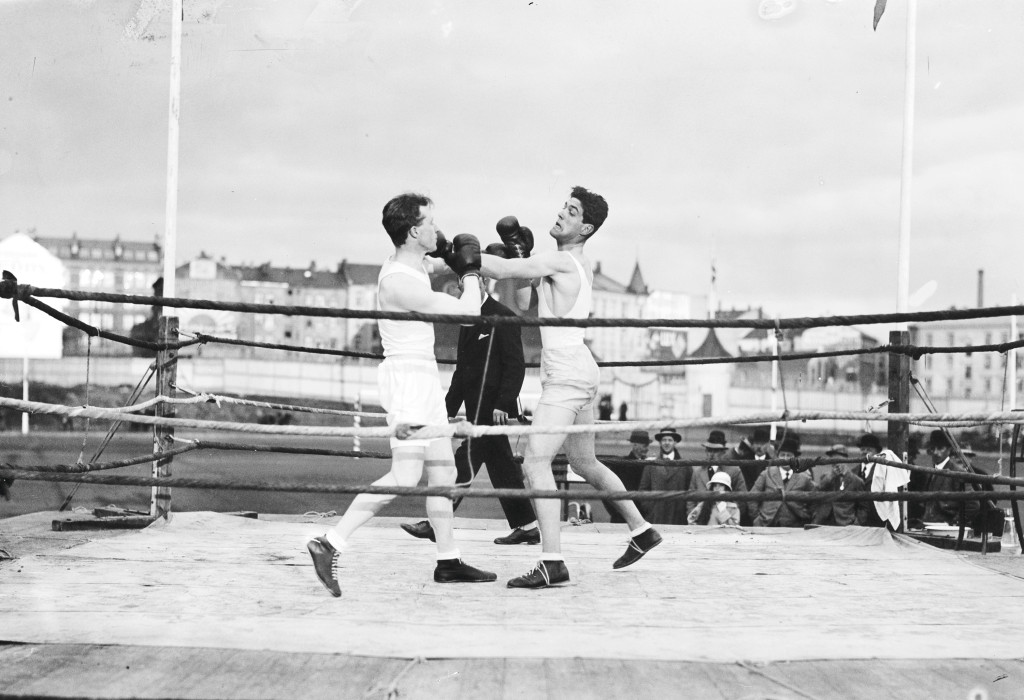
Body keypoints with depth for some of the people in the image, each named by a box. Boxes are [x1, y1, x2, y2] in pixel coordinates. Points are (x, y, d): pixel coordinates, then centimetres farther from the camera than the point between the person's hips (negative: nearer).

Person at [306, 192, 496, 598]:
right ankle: (330, 545, -15)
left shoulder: (409, 264, 7)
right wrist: (469, 270, -5)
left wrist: (447, 256, 15)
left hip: (424, 377, 10)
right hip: (407, 376, -10)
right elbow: (467, 311, -19)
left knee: (443, 470, 13)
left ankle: (448, 561, 20)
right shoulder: (400, 282, -22)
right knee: (405, 476, -16)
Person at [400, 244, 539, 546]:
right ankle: (525, 526, 15)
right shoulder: (469, 320, 17)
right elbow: (461, 370, 21)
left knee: (467, 459, -8)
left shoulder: (502, 317, -9)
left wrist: (503, 403, -21)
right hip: (477, 405, 9)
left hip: (492, 406, -9)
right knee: (500, 464, 10)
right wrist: (449, 408, 18)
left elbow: (516, 365, -14)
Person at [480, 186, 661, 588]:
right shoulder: (578, 266, 18)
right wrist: (522, 253, 12)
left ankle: (552, 562, -24)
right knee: (585, 463, 24)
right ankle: (641, 531, 36)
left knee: (535, 462, -17)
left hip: (567, 374, -11)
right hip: (578, 374, 11)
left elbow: (503, 270, -19)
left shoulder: (562, 261, -12)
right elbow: (526, 305, 19)